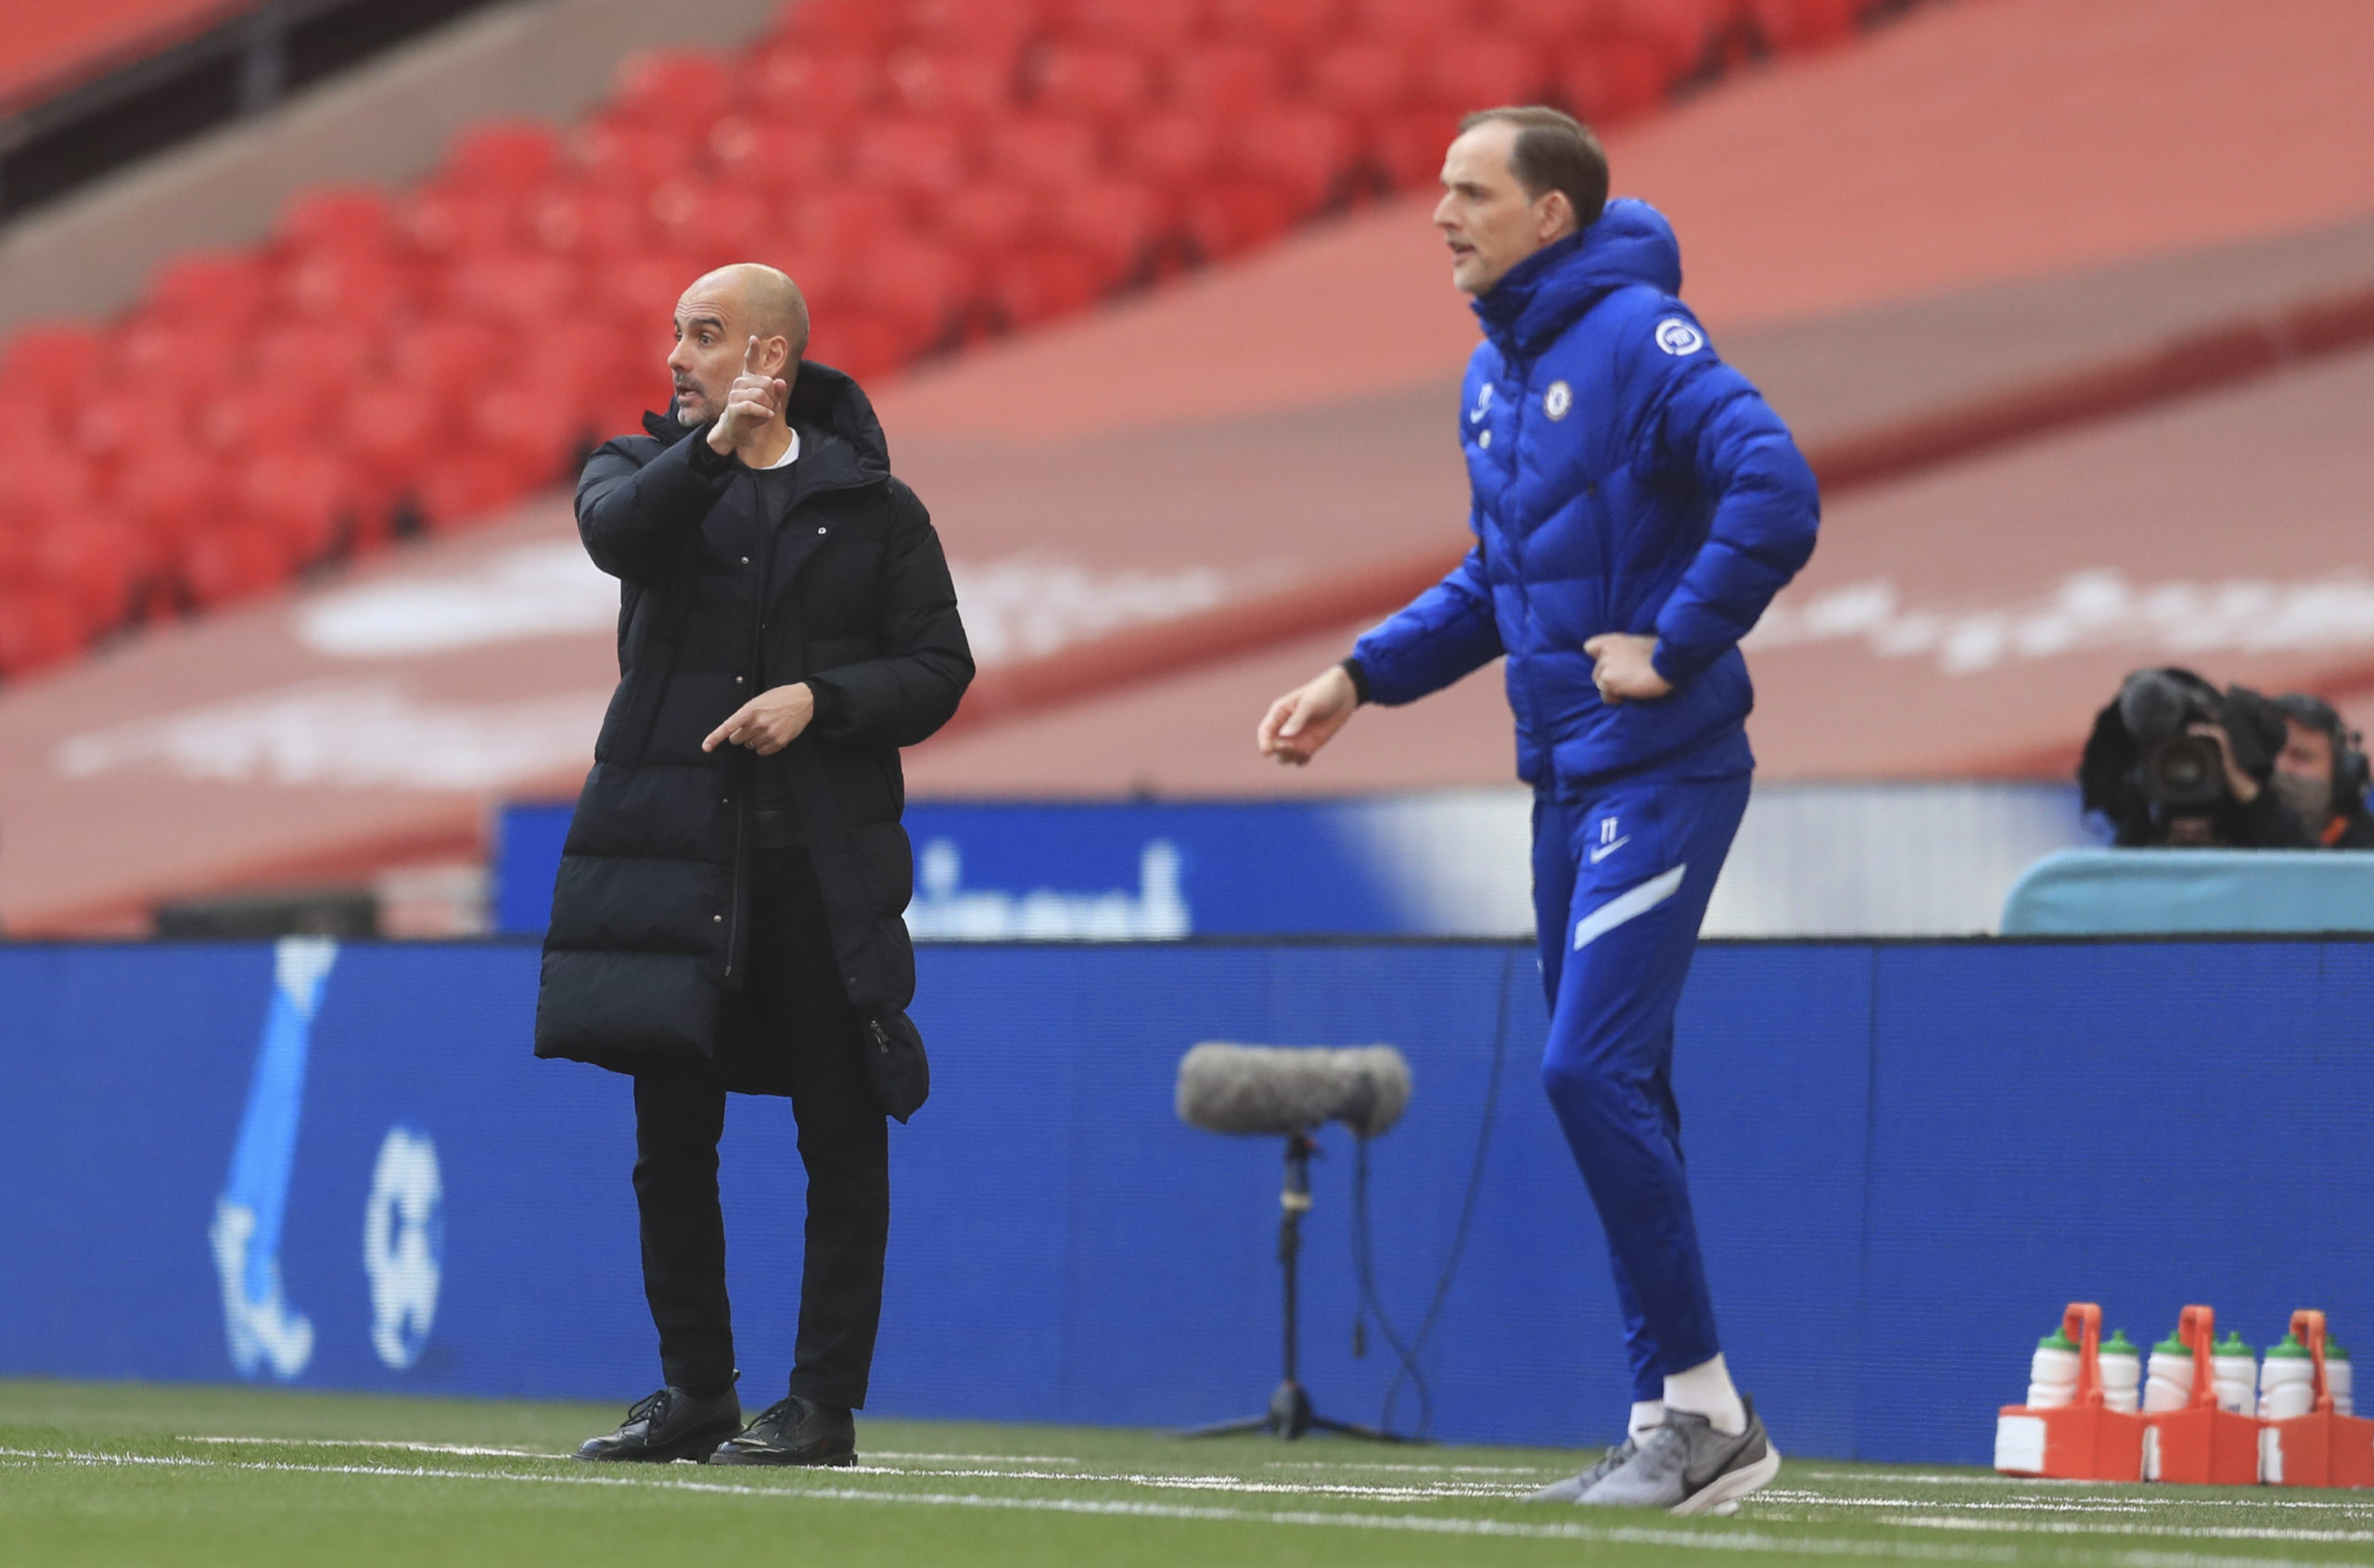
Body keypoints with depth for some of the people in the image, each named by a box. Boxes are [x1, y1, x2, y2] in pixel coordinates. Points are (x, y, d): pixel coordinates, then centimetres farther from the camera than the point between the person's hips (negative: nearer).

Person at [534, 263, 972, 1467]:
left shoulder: (875, 507, 8)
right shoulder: (647, 468, 11)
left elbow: (939, 672, 4)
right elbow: (614, 530, -13)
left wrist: (817, 700, -11)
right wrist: (713, 449, -26)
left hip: (825, 867, -2)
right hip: (675, 856, 2)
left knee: (841, 1144, -3)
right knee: (672, 1140, 4)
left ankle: (824, 1403, 3)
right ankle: (694, 1392, 15)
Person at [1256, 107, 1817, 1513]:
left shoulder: (1639, 338, -13)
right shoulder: (1493, 373, 15)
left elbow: (1777, 490, -25)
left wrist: (1677, 646, -21)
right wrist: (1360, 678, 17)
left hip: (1661, 775, -9)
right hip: (1567, 778, 9)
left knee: (1593, 1068, -15)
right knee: (1611, 1090, 9)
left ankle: (1703, 1400, -7)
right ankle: (1682, 1422, 14)